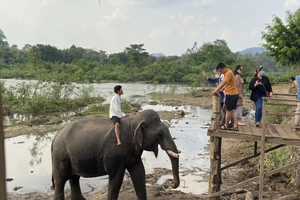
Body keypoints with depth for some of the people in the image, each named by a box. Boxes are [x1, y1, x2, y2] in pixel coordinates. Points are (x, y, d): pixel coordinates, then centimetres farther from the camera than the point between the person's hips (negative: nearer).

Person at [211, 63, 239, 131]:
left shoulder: (229, 73, -17)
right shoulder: (226, 73, 14)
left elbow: (223, 84, -22)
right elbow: (222, 83, 14)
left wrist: (215, 91, -19)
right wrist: (216, 90, 7)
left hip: (231, 94, -10)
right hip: (234, 94, 10)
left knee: (228, 110, 1)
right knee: (233, 110, 7)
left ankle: (226, 126, 11)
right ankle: (235, 126, 7)